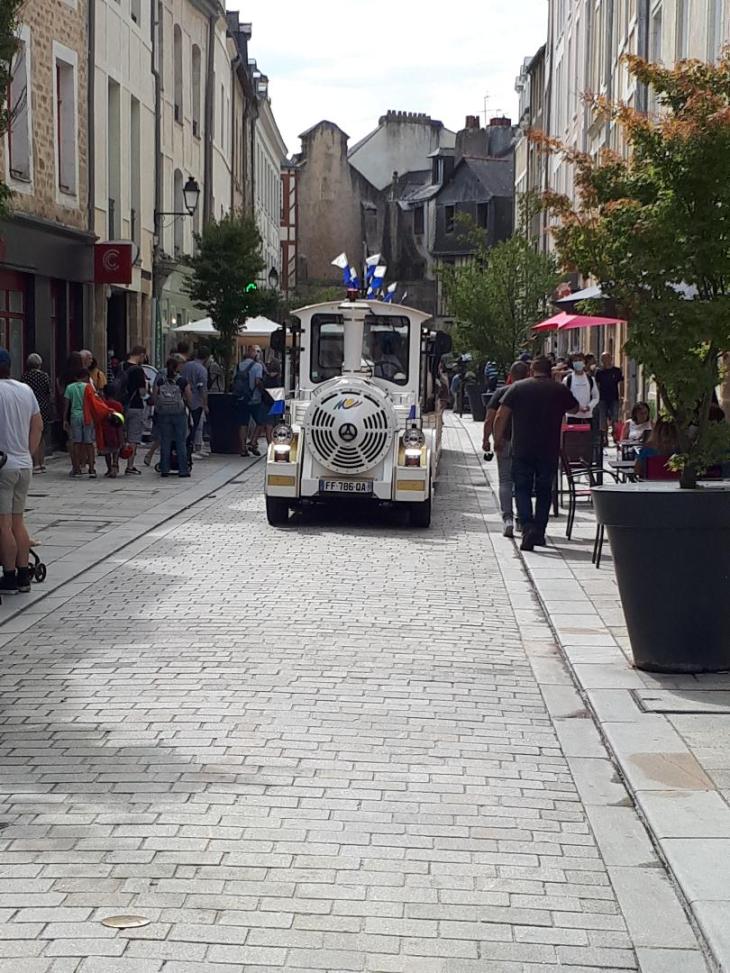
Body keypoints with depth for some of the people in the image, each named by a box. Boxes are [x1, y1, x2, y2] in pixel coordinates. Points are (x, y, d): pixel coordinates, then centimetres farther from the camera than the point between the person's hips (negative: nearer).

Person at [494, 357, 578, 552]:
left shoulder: (517, 388, 2)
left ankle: (528, 526, -15)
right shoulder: (560, 389, 4)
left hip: (522, 449, -1)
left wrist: (498, 440, 10)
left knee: (522, 488, 6)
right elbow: (574, 408, 22)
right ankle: (539, 532, 14)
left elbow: (500, 417, -2)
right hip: (549, 450, 1)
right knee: (544, 491, 14)